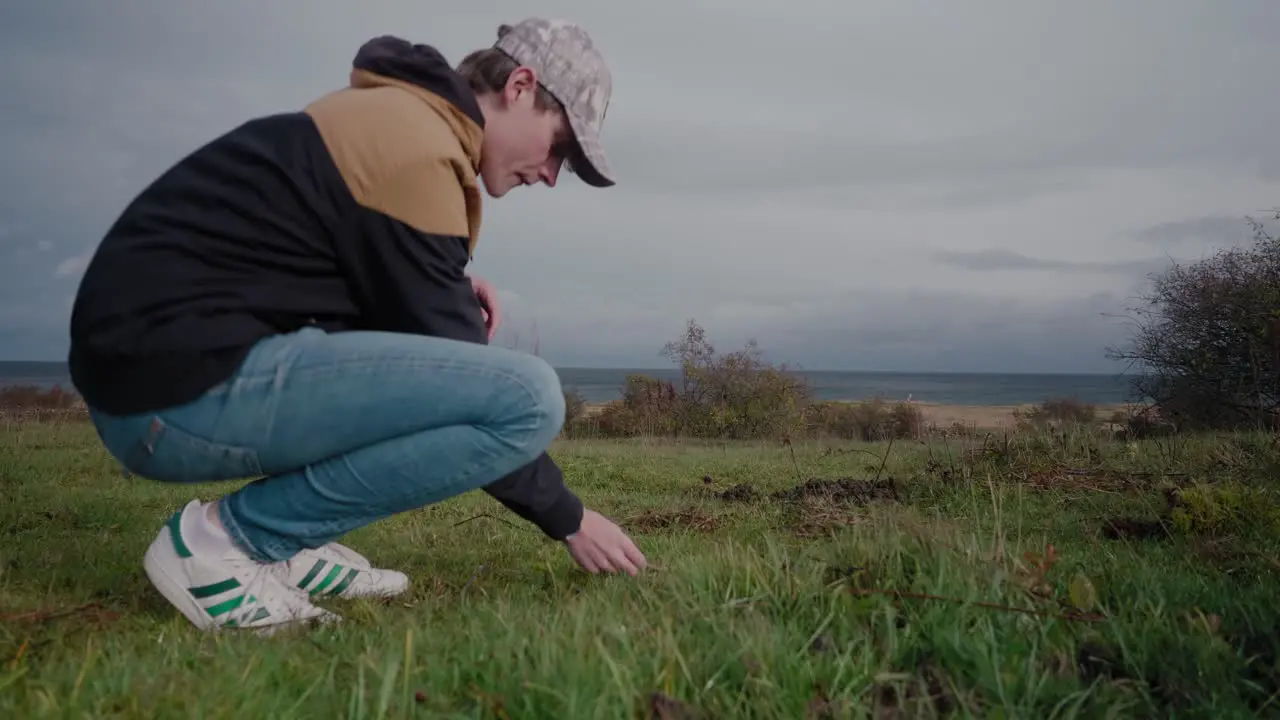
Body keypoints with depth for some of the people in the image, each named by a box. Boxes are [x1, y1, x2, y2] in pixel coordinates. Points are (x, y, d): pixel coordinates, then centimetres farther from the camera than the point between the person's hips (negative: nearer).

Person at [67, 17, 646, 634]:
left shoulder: (389, 117, 16)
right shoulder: (415, 147, -14)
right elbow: (454, 377, -12)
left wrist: (451, 291, 8)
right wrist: (567, 517, -1)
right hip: (185, 387, -10)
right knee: (529, 397, -18)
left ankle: (283, 547, 10)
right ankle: (228, 537, -8)